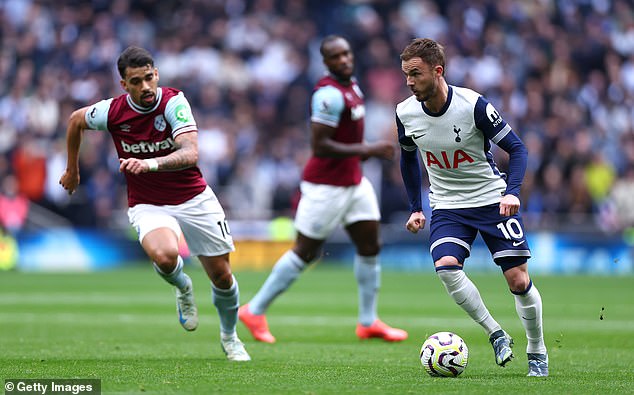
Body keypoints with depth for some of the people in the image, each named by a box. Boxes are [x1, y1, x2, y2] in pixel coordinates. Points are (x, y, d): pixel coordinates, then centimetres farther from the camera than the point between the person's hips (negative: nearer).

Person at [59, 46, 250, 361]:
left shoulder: (174, 102, -20)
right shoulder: (112, 112, -13)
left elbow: (190, 154, -33)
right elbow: (76, 120, 10)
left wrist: (151, 163, -49)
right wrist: (72, 170, 20)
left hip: (194, 198, 0)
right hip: (147, 205, 0)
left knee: (221, 276, 6)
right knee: (164, 255, -32)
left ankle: (229, 337, 37)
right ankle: (182, 288, 5)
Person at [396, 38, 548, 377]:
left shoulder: (473, 105, -20)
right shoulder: (406, 113, -8)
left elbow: (517, 148, -12)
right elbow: (408, 157, 13)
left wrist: (511, 192, -26)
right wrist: (415, 208, 10)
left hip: (493, 200, -3)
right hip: (447, 206, 3)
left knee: (518, 280, -5)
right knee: (445, 267, -25)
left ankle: (537, 353, 17)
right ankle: (496, 335, -9)